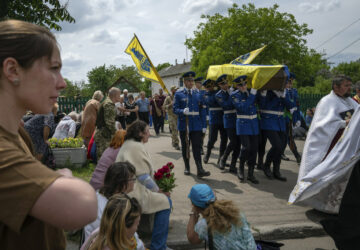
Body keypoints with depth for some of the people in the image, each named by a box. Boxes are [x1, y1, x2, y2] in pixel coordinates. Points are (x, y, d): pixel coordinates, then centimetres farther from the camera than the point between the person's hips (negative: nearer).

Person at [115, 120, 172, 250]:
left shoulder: (128, 144, 18)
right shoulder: (137, 147, -14)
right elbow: (143, 177, -16)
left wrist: (156, 189, 16)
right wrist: (158, 191, -4)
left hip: (124, 192, 11)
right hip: (133, 193, -11)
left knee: (164, 199, 17)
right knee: (165, 202, -7)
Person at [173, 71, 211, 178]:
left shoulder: (197, 93, 10)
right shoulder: (179, 94, 0)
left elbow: (201, 108, 15)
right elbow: (175, 109, -5)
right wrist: (183, 111, -25)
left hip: (196, 125, 2)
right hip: (184, 125, -1)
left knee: (197, 147, -5)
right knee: (185, 147, 9)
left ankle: (200, 170, -7)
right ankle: (187, 167, 24)